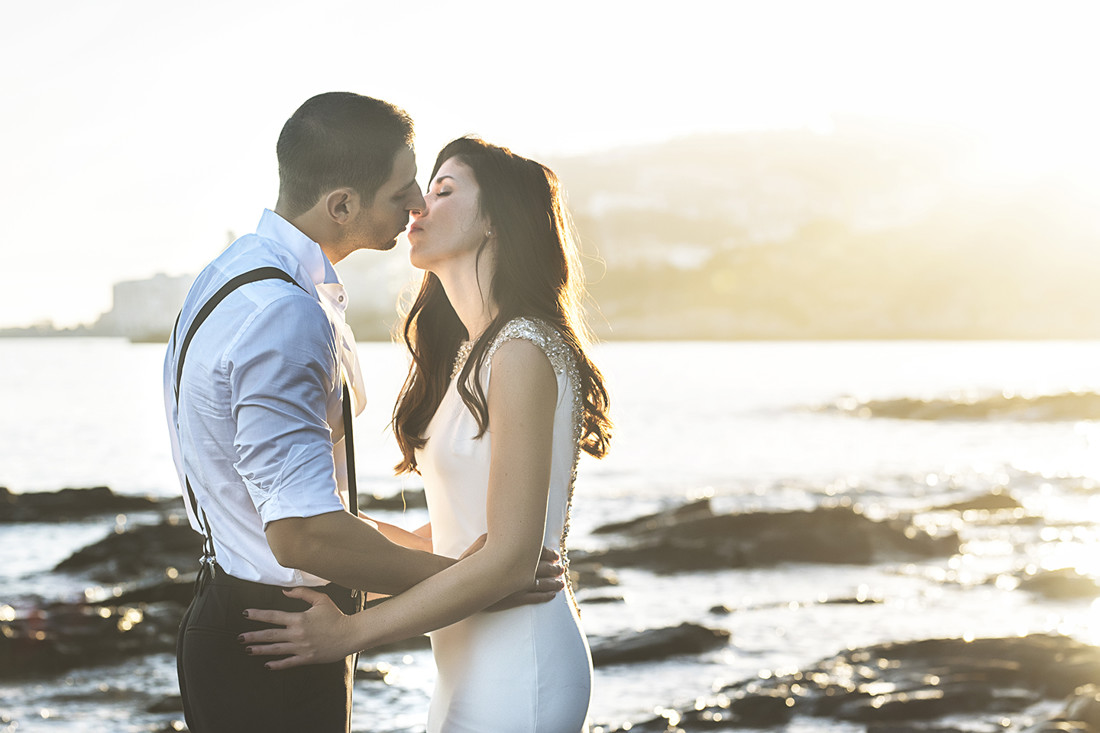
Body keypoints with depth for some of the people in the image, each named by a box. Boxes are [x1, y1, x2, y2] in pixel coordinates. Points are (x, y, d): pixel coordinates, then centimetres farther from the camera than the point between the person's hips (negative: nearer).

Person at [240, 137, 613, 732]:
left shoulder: (522, 352, -17)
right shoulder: (470, 352, 14)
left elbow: (508, 556, -21)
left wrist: (350, 632, -20)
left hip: (515, 676, -9)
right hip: (471, 670, 9)